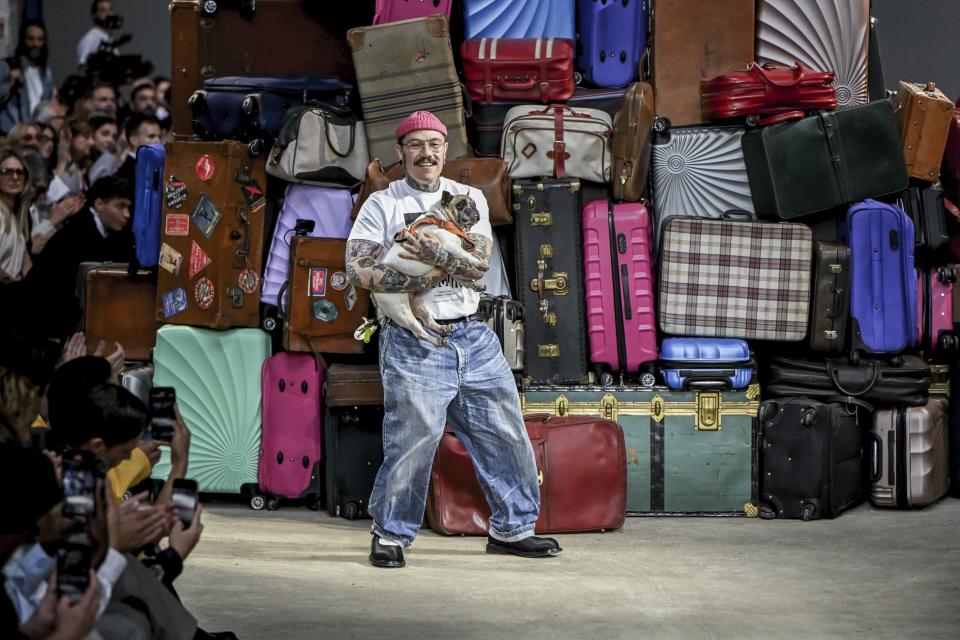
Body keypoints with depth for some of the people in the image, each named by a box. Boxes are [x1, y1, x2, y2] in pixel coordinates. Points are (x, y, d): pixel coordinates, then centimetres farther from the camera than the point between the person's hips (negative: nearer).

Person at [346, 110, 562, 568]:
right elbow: (358, 269, -8)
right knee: (413, 438, -11)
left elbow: (478, 264, -1)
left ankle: (511, 528, 20)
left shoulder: (469, 199, 13)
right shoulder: (382, 204, 4)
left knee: (506, 433, 6)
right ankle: (390, 534, 5)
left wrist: (440, 257, -20)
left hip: (472, 337, 5)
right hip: (412, 342, -4)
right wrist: (420, 278, -14)